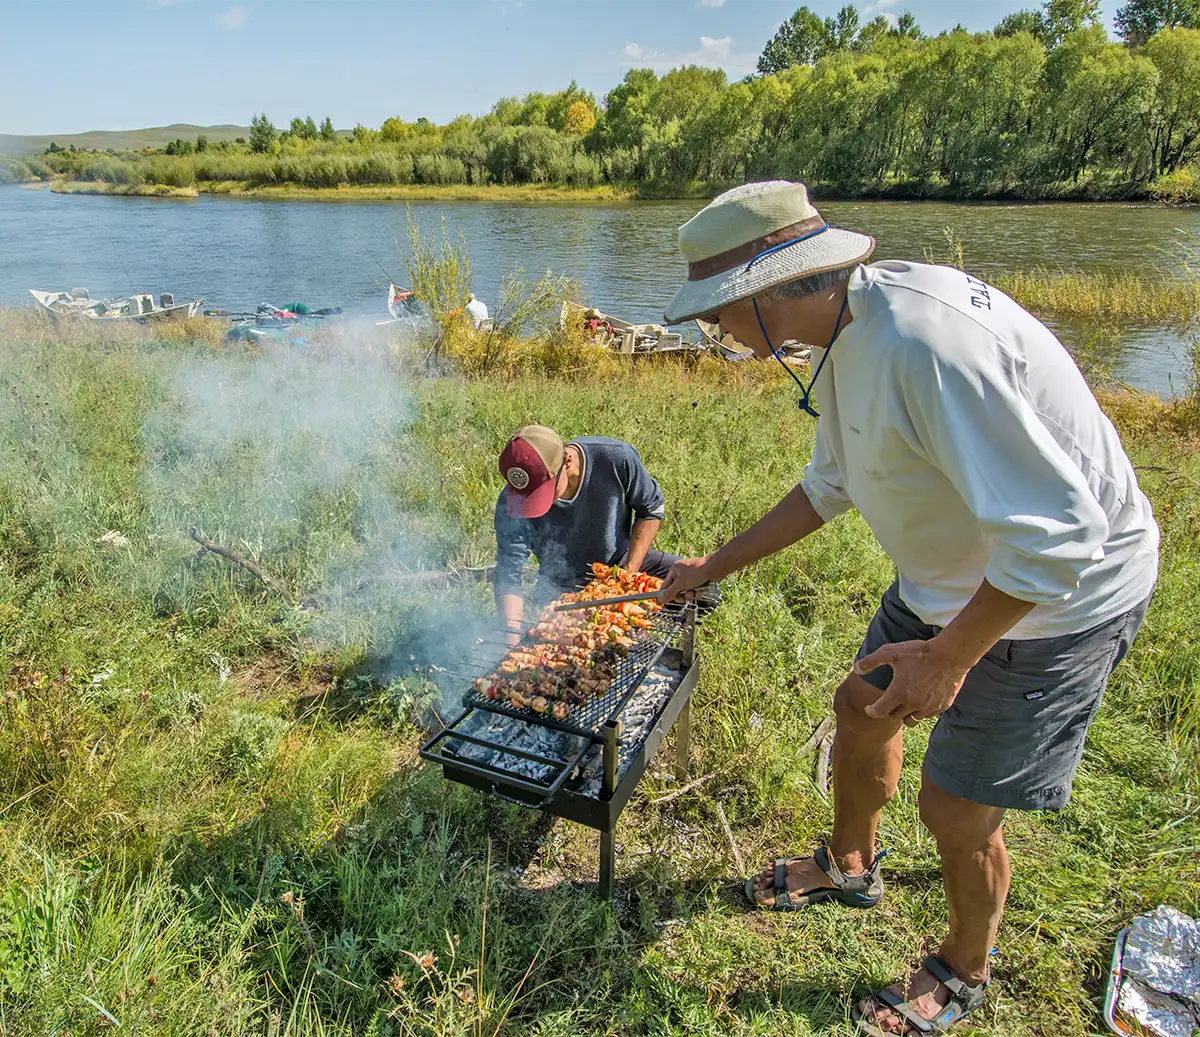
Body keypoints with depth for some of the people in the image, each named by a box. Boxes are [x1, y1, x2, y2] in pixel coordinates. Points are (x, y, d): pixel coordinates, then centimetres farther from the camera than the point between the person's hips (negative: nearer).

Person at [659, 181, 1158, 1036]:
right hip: (955, 572, 9)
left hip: (1055, 595, -9)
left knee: (956, 809, 3)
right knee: (863, 707, 20)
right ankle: (849, 867, 50)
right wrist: (716, 567, 15)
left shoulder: (924, 340, -34)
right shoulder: (849, 331, -2)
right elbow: (831, 486, 12)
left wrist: (950, 656, -23)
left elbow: (1057, 533, -33)